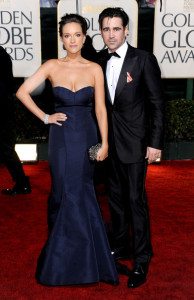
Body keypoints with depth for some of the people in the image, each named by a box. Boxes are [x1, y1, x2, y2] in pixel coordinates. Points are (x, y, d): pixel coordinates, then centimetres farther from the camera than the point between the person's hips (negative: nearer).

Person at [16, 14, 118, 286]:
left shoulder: (94, 69, 1)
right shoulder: (52, 66, 1)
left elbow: (100, 108, 0)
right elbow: (22, 92, 0)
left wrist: (104, 143, -5)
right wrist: (45, 117, -3)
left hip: (86, 136, 0)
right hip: (61, 137, 0)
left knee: (81, 191, 5)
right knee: (64, 190, 5)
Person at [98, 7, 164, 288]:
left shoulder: (144, 59, -8)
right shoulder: (100, 61, 7)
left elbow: (157, 103, -8)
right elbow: (100, 101, 11)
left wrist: (155, 143, -12)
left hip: (135, 143, -5)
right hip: (109, 141, 6)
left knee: (136, 199, -2)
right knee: (116, 197, 15)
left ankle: (141, 260, 12)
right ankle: (121, 248, 32)